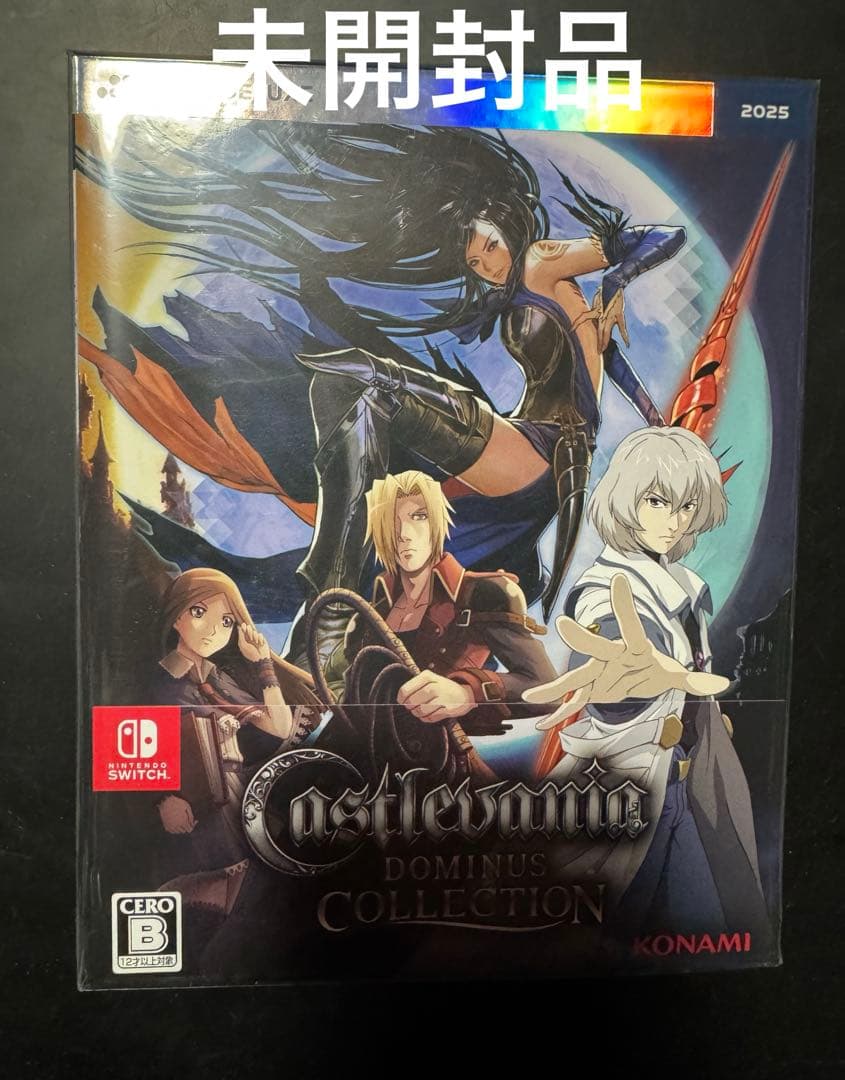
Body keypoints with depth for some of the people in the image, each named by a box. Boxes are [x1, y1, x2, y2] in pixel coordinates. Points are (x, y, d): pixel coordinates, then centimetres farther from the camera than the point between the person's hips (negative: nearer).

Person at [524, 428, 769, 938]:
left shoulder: (669, 578, 2)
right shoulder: (609, 590, -25)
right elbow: (613, 637, -50)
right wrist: (648, 671, -71)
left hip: (694, 763, 9)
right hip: (640, 787, -8)